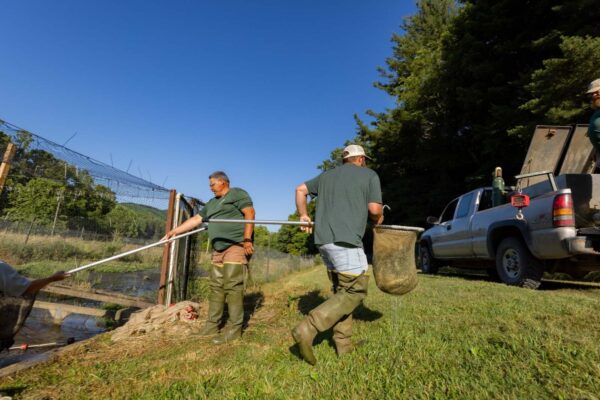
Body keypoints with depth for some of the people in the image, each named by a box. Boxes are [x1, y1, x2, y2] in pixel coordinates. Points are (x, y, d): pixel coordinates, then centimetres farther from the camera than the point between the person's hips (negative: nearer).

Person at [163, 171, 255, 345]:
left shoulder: (237, 193, 1)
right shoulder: (211, 204, 26)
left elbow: (250, 213, -12)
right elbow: (195, 220, 25)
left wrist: (247, 239, -20)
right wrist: (174, 231, 21)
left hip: (236, 245, -8)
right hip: (219, 249, 8)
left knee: (232, 286, -10)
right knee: (216, 286, 9)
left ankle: (235, 328, -4)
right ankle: (212, 324, 17)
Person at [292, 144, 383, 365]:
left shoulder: (327, 175, 22)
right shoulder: (369, 175, 7)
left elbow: (301, 189, 23)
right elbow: (375, 209, -2)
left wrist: (303, 215, 29)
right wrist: (378, 219, 19)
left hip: (323, 239, 7)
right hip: (346, 240, -7)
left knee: (341, 290, 15)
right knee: (355, 291, -1)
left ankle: (343, 343, 17)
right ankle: (308, 328, -12)